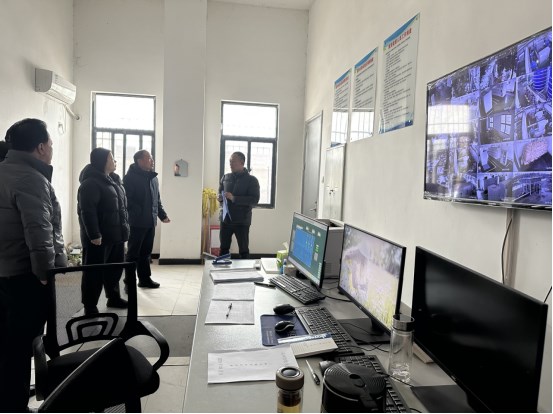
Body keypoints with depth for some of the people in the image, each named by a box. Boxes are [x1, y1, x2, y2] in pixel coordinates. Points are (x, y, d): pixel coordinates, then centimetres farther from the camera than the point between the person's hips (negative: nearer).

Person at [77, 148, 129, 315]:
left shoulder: (113, 180, 15)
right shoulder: (90, 183, -14)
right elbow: (87, 211, -21)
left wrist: (124, 229, 19)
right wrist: (94, 235, -25)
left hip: (116, 235, 9)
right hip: (99, 237, -9)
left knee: (115, 269, 18)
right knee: (95, 272, 1)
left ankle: (114, 298, 33)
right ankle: (90, 307, 13)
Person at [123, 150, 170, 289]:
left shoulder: (153, 177, 14)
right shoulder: (130, 177, -10)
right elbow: (127, 199, -17)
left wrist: (162, 215, 14)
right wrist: (139, 213, -25)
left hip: (150, 222, 7)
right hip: (136, 222, -7)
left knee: (146, 252, 15)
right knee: (133, 253, 2)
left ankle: (145, 278, 26)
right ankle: (129, 282, 13)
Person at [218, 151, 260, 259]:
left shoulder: (251, 180, -5)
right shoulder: (225, 177, 8)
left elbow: (254, 200, -14)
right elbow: (220, 193, 21)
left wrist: (234, 198, -22)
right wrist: (220, 197, -5)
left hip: (242, 221, -4)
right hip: (225, 219, 4)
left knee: (243, 249, 7)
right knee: (223, 248, 12)